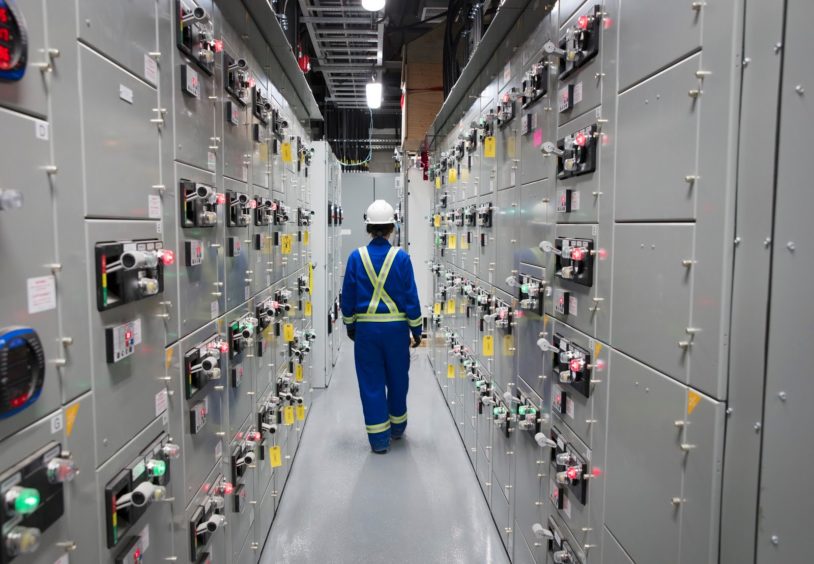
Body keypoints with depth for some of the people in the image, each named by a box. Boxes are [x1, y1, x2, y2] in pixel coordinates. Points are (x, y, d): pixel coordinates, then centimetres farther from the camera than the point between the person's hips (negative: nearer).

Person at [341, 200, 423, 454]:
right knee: (397, 378, 17)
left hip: (366, 328, 0)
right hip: (396, 327, 0)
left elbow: (348, 297, 2)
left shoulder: (356, 257, -4)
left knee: (371, 382, 8)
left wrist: (350, 326, 15)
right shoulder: (401, 257, -7)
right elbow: (411, 297, -5)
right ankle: (397, 427, 35)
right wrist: (416, 330, 5)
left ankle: (379, 438, 12)